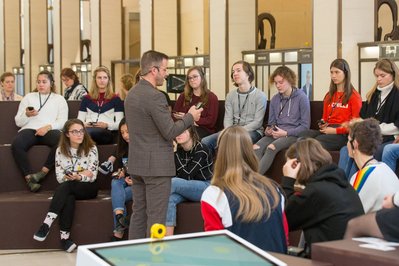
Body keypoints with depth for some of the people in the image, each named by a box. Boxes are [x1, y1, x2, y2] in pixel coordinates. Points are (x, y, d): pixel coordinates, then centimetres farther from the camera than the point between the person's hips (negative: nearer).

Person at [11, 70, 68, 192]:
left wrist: (48, 127, -14)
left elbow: (62, 121, 6)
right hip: (30, 129, 1)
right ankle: (29, 178, -31)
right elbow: (18, 122, 16)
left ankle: (43, 172, -30)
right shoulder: (28, 97, 23)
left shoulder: (59, 99, 19)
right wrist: (27, 115, -6)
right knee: (16, 144, -34)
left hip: (50, 131, -1)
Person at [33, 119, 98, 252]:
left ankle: (47, 224, -39)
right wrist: (76, 176, -17)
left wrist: (78, 177, -27)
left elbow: (92, 176, -8)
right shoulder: (61, 150, 4)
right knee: (68, 198, -35)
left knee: (65, 186, -34)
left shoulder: (91, 149, -4)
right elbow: (59, 177, -1)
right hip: (67, 189, 2)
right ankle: (65, 236, -39)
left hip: (88, 188, -2)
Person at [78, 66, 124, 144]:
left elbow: (119, 124, 8)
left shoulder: (115, 99, 16)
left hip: (106, 132, -2)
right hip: (88, 128, 2)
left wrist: (107, 125, -12)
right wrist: (84, 124, -3)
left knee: (87, 132, -41)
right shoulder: (87, 98, 25)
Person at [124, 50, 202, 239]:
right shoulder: (155, 96, -18)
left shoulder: (131, 94, 11)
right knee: (156, 216, -3)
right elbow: (170, 132, -17)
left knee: (139, 213, 12)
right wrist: (190, 117, -2)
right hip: (156, 165, -9)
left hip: (136, 163, 9)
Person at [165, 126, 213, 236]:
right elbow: (176, 175, 3)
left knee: (172, 183, -28)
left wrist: (174, 153, -23)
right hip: (188, 188, 6)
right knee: (170, 199, -27)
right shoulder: (178, 150, 4)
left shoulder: (201, 150, -16)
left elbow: (186, 176, -22)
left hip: (205, 187, -6)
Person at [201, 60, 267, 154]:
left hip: (252, 131, -5)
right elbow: (228, 119, 6)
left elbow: (257, 122, -8)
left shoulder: (260, 96, -1)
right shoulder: (230, 96, 15)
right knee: (205, 142, -17)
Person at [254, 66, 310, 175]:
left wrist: (285, 133, -14)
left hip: (294, 134, -4)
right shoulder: (275, 99, 15)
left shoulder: (301, 97, -1)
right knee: (256, 147, -29)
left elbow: (305, 126, -4)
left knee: (271, 147, -36)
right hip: (276, 134, 4)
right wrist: (268, 130, -2)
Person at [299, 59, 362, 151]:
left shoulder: (354, 96, 4)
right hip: (327, 131, 6)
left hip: (343, 134, -5)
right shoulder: (329, 95, 26)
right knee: (303, 135, -30)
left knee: (318, 141, -39)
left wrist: (335, 130, -12)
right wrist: (322, 125, 7)